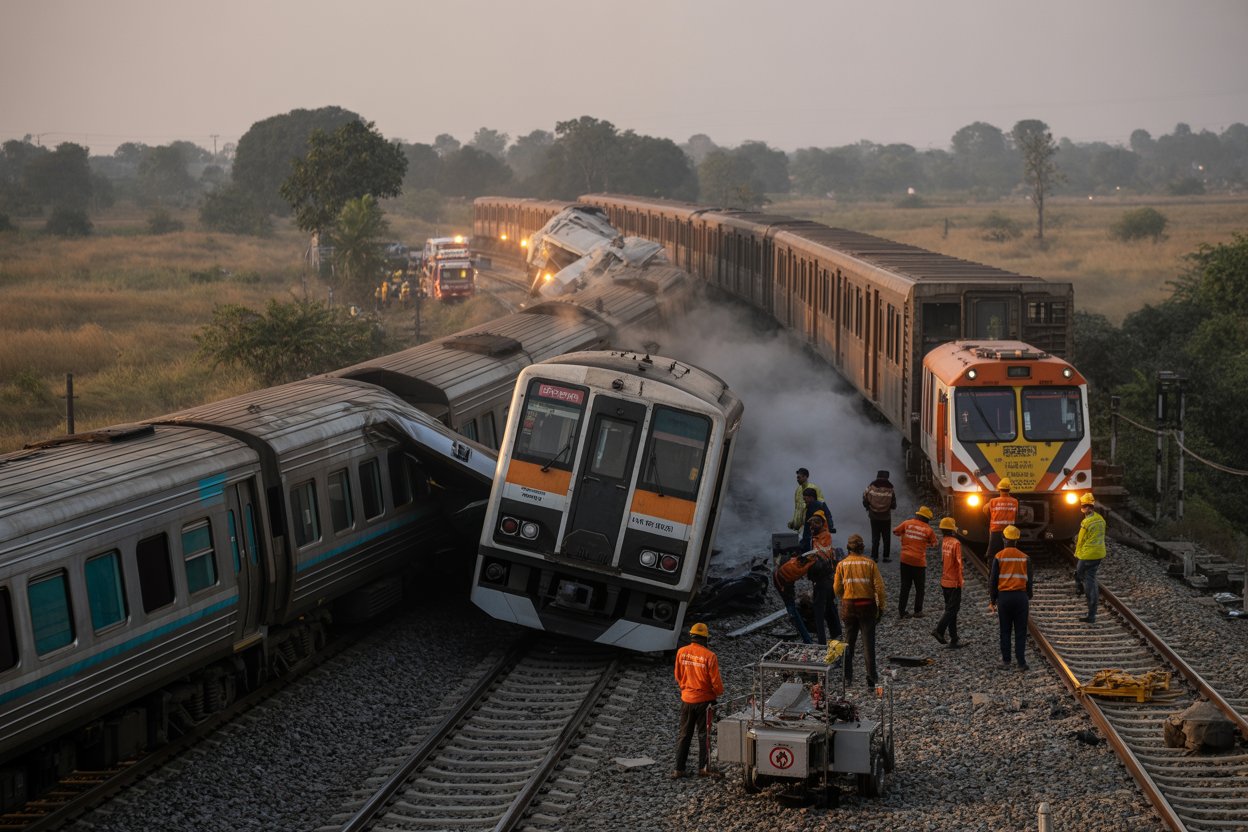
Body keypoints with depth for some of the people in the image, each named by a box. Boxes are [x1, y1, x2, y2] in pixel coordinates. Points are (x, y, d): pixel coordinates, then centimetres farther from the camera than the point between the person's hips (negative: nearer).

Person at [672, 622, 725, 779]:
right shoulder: (709, 656, -18)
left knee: (684, 735, 12)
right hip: (704, 700, -3)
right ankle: (704, 767, 13)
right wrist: (719, 692, 9)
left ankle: (679, 768, 13)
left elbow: (678, 676, 5)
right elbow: (715, 680, -12)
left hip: (686, 699, 3)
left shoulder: (681, 652, -6)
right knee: (704, 735, 9)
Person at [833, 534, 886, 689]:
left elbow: (837, 588, 1)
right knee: (868, 642, 2)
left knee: (849, 641, 14)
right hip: (867, 605, -1)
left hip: (849, 605, 1)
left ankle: (847, 677, 17)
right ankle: (871, 677, -4)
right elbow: (879, 586, -9)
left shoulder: (842, 564, -3)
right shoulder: (869, 563, -6)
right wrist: (881, 606, 1)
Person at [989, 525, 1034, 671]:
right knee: (1020, 631, 4)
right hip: (1021, 596, 0)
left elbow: (993, 581, -2)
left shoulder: (999, 557, -4)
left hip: (1004, 596, 0)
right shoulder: (1025, 558, 0)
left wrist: (992, 601, 7)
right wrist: (1029, 597, 19)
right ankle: (1021, 662, 2)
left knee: (1005, 631, 11)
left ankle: (1005, 660, 15)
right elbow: (1029, 580, 5)